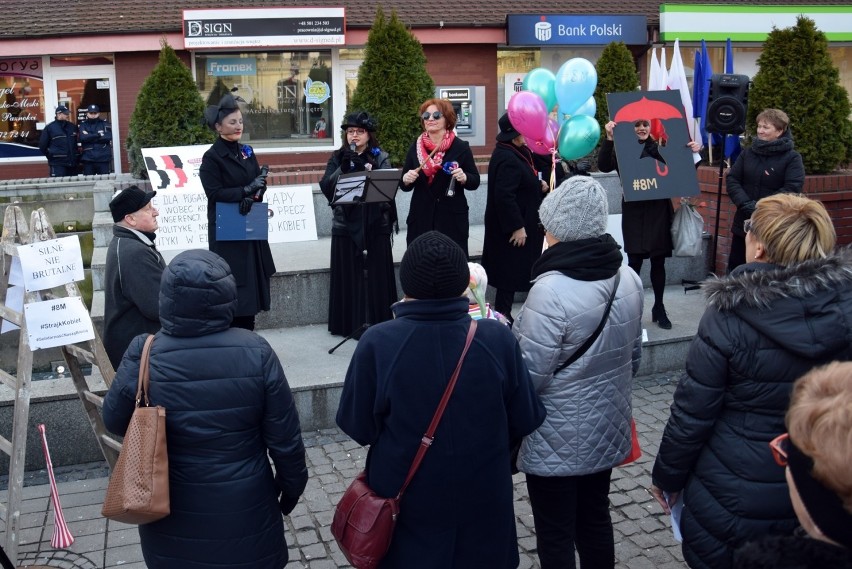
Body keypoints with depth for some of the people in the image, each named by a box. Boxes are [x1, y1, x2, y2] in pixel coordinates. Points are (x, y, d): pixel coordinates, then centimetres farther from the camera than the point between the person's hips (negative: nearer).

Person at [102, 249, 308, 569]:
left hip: (173, 518, 1)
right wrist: (292, 486, 6)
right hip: (243, 512, -1)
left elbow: (114, 421, -1)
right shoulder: (255, 352, -19)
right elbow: (284, 437, -11)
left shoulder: (144, 355, -19)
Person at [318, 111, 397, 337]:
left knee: (378, 275, 2)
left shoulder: (381, 157, 7)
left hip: (376, 223, 0)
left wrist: (366, 167, -22)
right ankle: (351, 324, 10)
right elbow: (326, 187, -4)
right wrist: (343, 168, -17)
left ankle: (381, 322, 14)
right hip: (346, 224, 0)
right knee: (349, 276, 0)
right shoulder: (338, 157, 8)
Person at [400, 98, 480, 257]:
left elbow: (475, 182, 3)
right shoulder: (415, 147, 8)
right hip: (421, 218, 2)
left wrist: (464, 177, -18)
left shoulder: (461, 147, 0)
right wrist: (406, 179, -10)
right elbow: (404, 186, 13)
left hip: (452, 219, -2)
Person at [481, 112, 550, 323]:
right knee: (510, 272, -1)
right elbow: (504, 195, -29)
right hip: (512, 227, -10)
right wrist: (517, 226, -26)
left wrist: (539, 184, 3)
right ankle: (502, 316, 8)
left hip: (519, 222, 10)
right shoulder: (507, 159, -23)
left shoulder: (516, 152, 8)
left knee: (512, 271, 16)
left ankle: (503, 313, 25)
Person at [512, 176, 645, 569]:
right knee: (595, 520, 22)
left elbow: (531, 376, -21)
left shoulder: (550, 290, -26)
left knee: (556, 536, 9)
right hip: (607, 428, 7)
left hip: (557, 440, -7)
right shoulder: (629, 279, -2)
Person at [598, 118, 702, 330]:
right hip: (634, 212, -3)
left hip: (659, 212, 3)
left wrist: (693, 154, -6)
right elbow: (604, 166, -19)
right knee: (634, 261, -5)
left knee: (658, 261, 9)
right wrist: (609, 139, -30)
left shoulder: (660, 149, 7)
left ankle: (659, 308, 21)